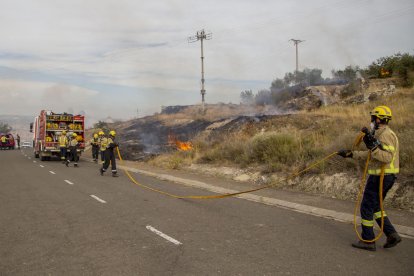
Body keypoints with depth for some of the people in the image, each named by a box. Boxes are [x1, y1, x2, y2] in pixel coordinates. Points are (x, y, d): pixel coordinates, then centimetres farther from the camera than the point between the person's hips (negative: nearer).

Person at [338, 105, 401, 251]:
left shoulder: (386, 134, -17)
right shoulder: (381, 134, 16)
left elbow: (387, 157, -28)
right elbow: (369, 155, 21)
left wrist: (373, 146, -32)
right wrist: (351, 153, 19)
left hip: (380, 177, -10)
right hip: (386, 177, 10)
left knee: (367, 208, 0)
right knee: (374, 207, 18)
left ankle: (368, 241, 9)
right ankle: (392, 235, 15)